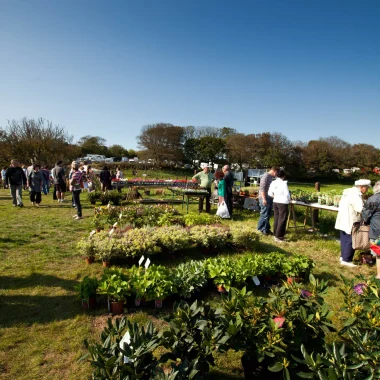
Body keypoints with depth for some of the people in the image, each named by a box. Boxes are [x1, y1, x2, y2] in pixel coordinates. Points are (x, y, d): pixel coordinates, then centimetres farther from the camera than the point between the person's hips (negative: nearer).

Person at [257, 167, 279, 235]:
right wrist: (264, 199, -24)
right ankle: (262, 229, 9)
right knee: (264, 215, -3)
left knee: (268, 215, 13)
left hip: (270, 198, 9)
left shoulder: (271, 177, 15)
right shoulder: (265, 176, -14)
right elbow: (262, 188, -20)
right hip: (265, 198, -9)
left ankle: (266, 228, 22)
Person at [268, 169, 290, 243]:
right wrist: (289, 199, 3)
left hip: (275, 202, 7)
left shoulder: (273, 183, 2)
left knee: (276, 219, 15)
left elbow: (270, 193, 5)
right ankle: (279, 237, 5)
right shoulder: (284, 183, -16)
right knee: (282, 220, 1)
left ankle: (275, 234, 24)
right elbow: (287, 194, -16)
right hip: (283, 203, -6)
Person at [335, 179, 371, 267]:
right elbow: (361, 209, -27)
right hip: (350, 222, -10)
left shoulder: (349, 192, 12)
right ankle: (346, 260, 6)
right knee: (351, 241, -1)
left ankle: (343, 256, 28)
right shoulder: (355, 195, -19)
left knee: (344, 239, 18)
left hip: (343, 221, 10)